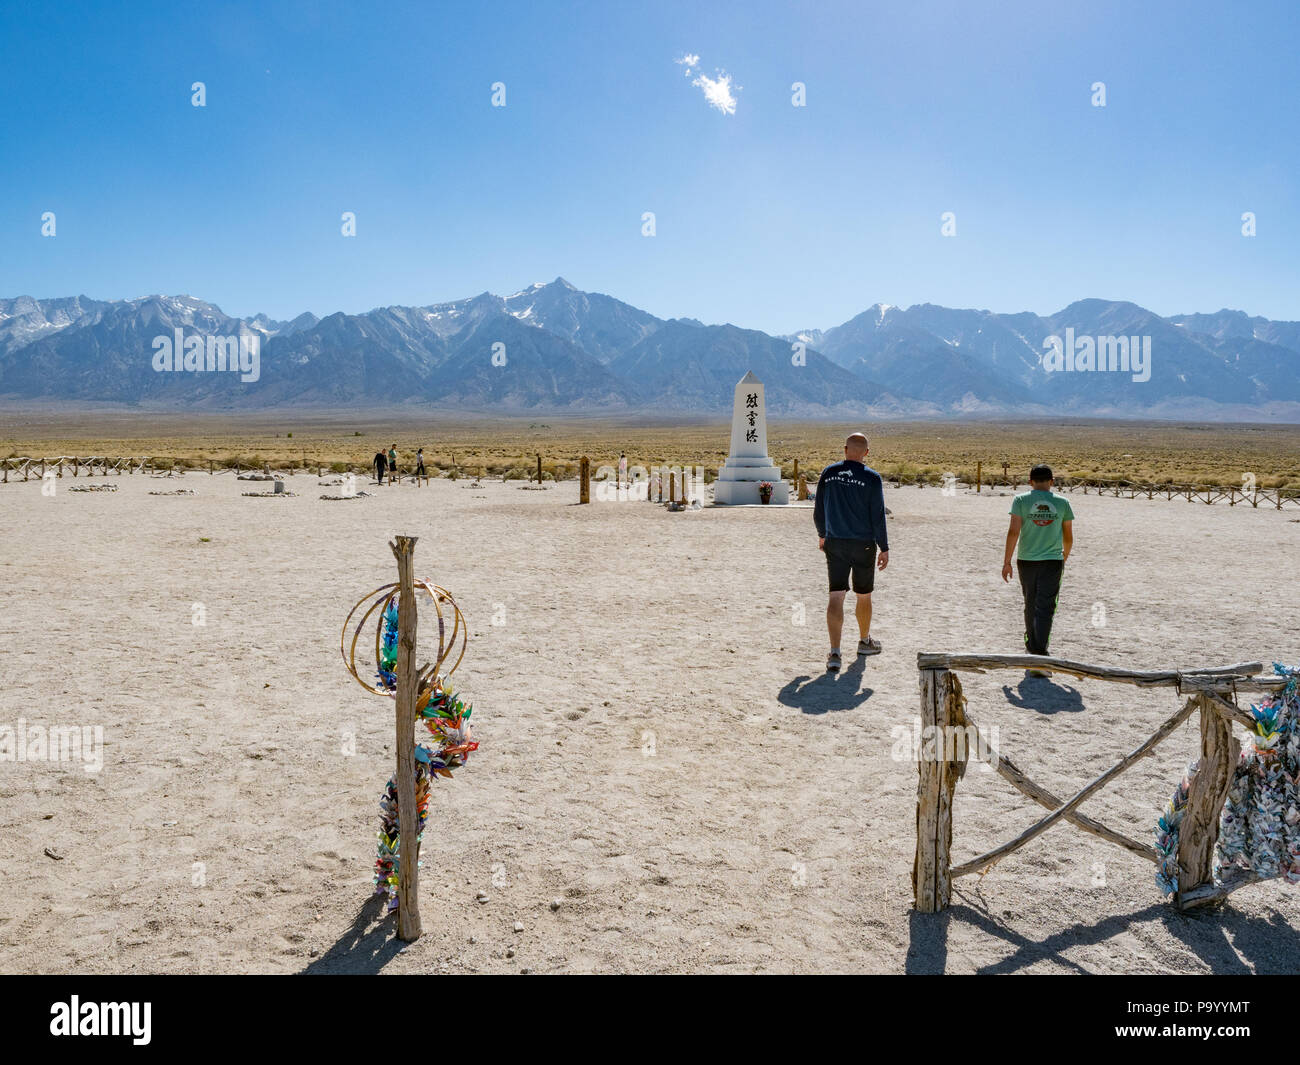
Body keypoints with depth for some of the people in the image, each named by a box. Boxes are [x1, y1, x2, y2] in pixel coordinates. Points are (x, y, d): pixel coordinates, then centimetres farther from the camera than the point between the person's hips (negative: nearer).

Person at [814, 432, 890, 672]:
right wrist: (884, 548, -2)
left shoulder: (828, 474, 1)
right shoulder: (871, 478, -8)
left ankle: (834, 653, -12)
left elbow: (818, 512, 9)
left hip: (834, 544, 2)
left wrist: (822, 535, 25)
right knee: (863, 596, 16)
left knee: (836, 596, -2)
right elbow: (878, 517, -9)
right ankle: (864, 642, 35)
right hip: (864, 545, -2)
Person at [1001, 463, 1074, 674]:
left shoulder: (1021, 500, -1)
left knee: (1030, 606, 17)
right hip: (1052, 562, -1)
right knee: (1045, 609, -4)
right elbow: (1068, 538, 10)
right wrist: (1064, 558, 29)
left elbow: (1013, 532, -9)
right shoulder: (1062, 502, 3)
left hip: (1026, 561, 1)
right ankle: (1038, 657, -14)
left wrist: (1006, 562, -4)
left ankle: (1032, 648, 32)